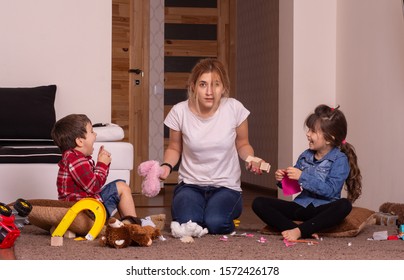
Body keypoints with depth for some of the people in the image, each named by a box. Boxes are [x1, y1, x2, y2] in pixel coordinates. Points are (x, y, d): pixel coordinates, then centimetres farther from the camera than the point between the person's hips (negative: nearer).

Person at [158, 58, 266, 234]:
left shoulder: (234, 109, -10)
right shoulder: (180, 111, -8)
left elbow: (242, 144, 5)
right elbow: (174, 148, 7)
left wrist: (251, 159, -16)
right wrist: (167, 165, -14)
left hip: (226, 186, -1)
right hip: (190, 184, 1)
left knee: (216, 223, -29)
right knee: (187, 223, -28)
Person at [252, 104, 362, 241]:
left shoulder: (340, 160, -6)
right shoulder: (305, 156, 9)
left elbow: (330, 190, -18)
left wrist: (303, 177, -21)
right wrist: (282, 180, -4)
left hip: (323, 208, -5)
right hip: (301, 206, 5)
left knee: (344, 205, -38)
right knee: (258, 203, -12)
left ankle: (299, 231, -34)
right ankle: (308, 231, -29)